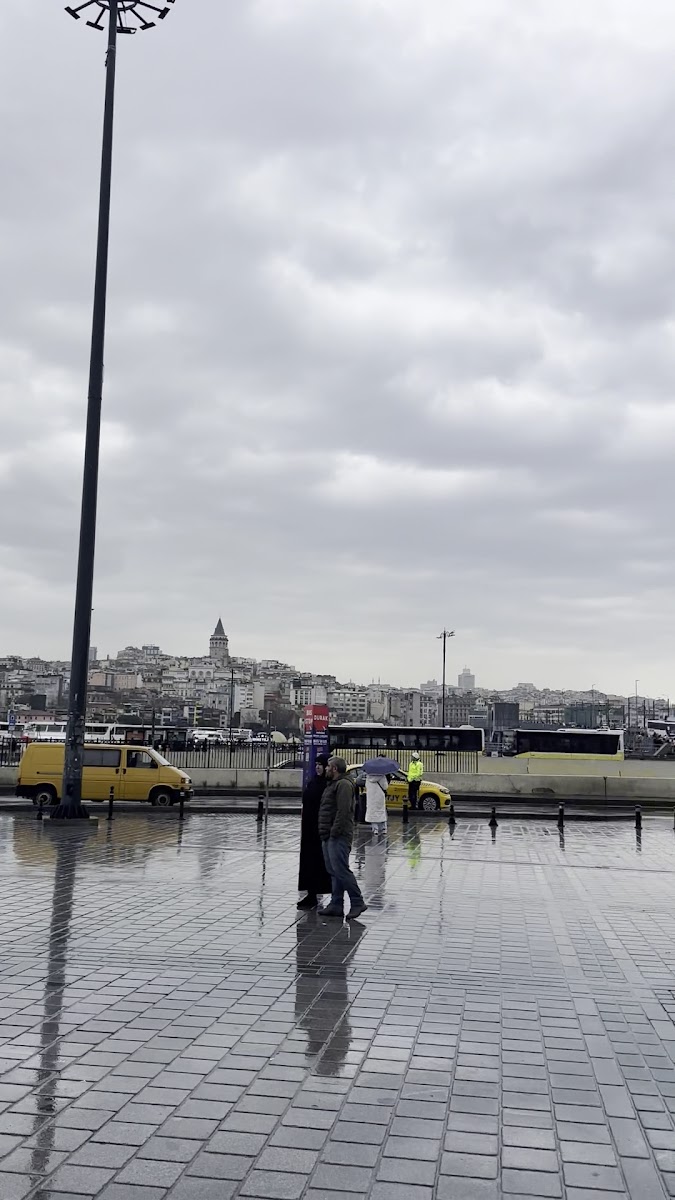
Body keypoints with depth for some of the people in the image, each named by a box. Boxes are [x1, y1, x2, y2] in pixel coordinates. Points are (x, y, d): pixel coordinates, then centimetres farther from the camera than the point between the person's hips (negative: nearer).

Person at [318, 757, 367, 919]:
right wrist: (324, 832, 18)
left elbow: (343, 811, -20)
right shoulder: (333, 784, 22)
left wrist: (335, 832, -23)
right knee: (334, 872, 10)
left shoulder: (343, 785, -11)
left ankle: (358, 902, -5)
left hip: (339, 837, -11)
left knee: (341, 870, -11)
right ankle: (336, 905, 13)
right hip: (328, 836, 11)